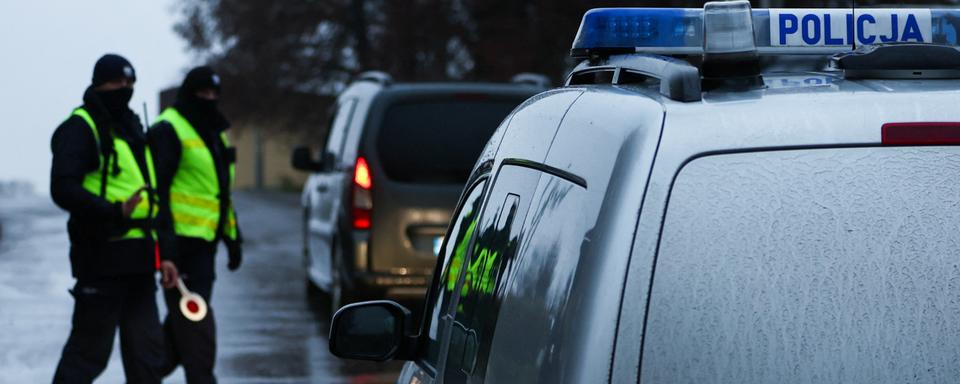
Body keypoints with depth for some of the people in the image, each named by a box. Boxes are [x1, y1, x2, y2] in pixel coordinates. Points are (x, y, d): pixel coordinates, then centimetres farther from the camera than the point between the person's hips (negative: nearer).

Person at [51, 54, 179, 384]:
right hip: (102, 260, -8)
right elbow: (64, 189, -20)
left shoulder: (132, 129, 20)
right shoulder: (80, 128, -7)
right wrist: (115, 212, -32)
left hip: (137, 262, 8)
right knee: (89, 351, -4)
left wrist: (161, 255, 20)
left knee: (147, 350, 9)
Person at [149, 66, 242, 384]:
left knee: (184, 316, 14)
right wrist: (165, 238, -21)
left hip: (204, 239, 9)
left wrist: (232, 237, 21)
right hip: (182, 239, -9)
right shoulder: (169, 130, -8)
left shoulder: (215, 131, 21)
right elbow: (158, 187, -15)